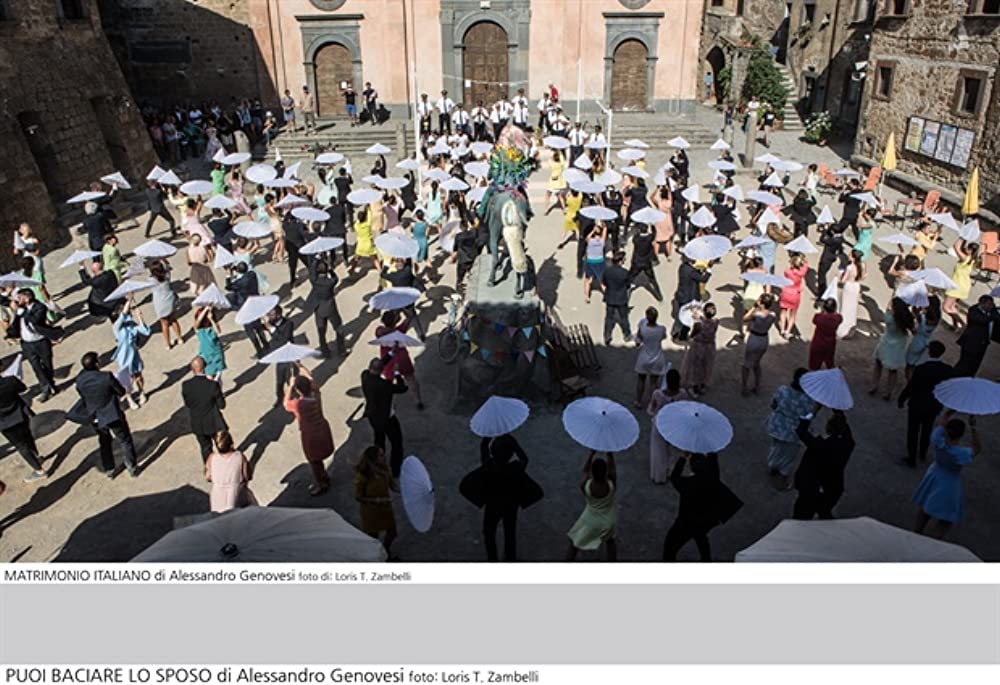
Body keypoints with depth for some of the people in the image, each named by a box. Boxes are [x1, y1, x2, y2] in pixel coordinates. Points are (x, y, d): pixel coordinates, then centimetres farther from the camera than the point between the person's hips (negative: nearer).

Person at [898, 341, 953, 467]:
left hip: (917, 405, -4)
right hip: (934, 407, 4)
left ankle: (912, 459, 25)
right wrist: (940, 402, 15)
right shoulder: (948, 370, -16)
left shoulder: (920, 369, -28)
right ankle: (923, 454, 45)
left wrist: (901, 400, -2)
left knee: (913, 432, 14)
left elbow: (909, 387, -19)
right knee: (927, 430, 26)